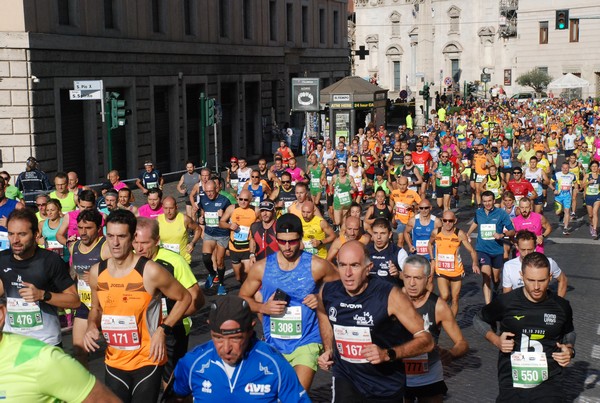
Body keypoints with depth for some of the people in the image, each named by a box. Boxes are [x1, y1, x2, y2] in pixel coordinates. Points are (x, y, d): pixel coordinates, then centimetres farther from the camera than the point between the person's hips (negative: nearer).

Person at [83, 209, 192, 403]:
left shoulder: (150, 271, -17)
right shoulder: (96, 272, -2)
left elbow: (184, 298, -5)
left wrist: (163, 329, -13)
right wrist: (91, 327, -6)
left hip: (147, 361, -4)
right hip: (114, 362, 5)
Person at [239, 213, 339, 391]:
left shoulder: (316, 266, -9)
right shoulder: (262, 267, -4)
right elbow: (243, 298, 7)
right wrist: (263, 307, -11)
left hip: (305, 343, -3)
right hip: (272, 344, 3)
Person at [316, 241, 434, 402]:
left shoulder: (390, 296, -23)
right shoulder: (327, 292, -11)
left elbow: (426, 340, -18)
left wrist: (388, 354, -32)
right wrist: (328, 350, 1)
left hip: (386, 387, -2)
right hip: (345, 378, 2)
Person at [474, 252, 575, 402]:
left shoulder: (561, 306, 2)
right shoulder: (505, 302, -4)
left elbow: (569, 332, 23)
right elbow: (479, 320, 13)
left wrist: (569, 350, 3)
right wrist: (496, 340, -3)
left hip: (549, 385, 1)